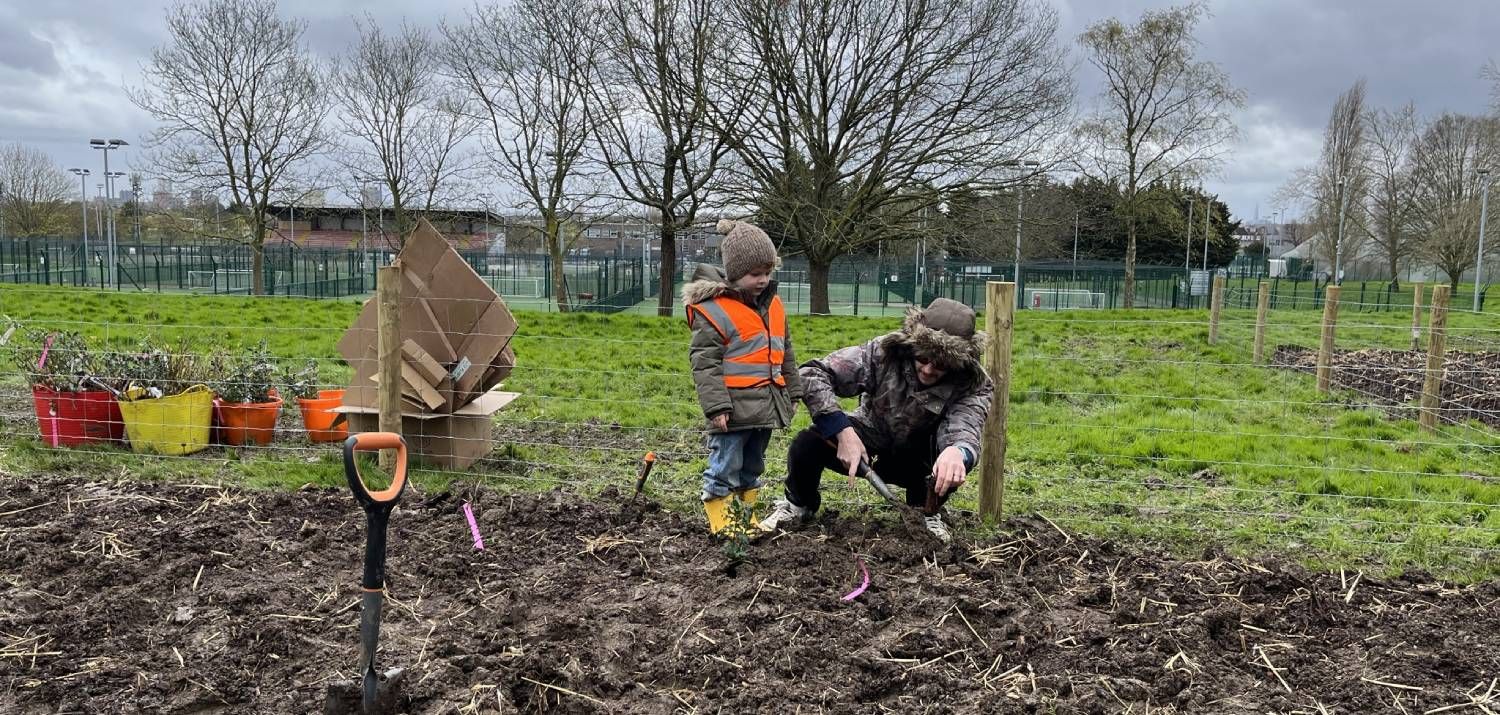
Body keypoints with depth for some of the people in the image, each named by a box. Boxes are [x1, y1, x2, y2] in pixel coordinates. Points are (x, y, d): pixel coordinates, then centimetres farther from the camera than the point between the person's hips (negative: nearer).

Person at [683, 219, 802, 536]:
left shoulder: (773, 304, 11)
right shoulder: (713, 308, -13)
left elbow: (785, 353, 21)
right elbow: (705, 363, -15)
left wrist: (792, 392, 20)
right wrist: (716, 406, -19)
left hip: (767, 405, 7)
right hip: (734, 408, -7)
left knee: (753, 467, 19)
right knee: (725, 467, -1)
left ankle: (749, 515, 31)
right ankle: (719, 521, 9)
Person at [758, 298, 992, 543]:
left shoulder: (973, 386, -23)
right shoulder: (885, 352, -24)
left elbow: (964, 432, -42)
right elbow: (812, 374, -26)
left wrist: (957, 453, -68)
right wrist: (843, 431, -36)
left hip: (917, 460, 0)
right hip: (864, 441, 0)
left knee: (956, 460, -33)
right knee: (806, 445, -28)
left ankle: (925, 513, 1)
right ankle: (799, 505, 7)